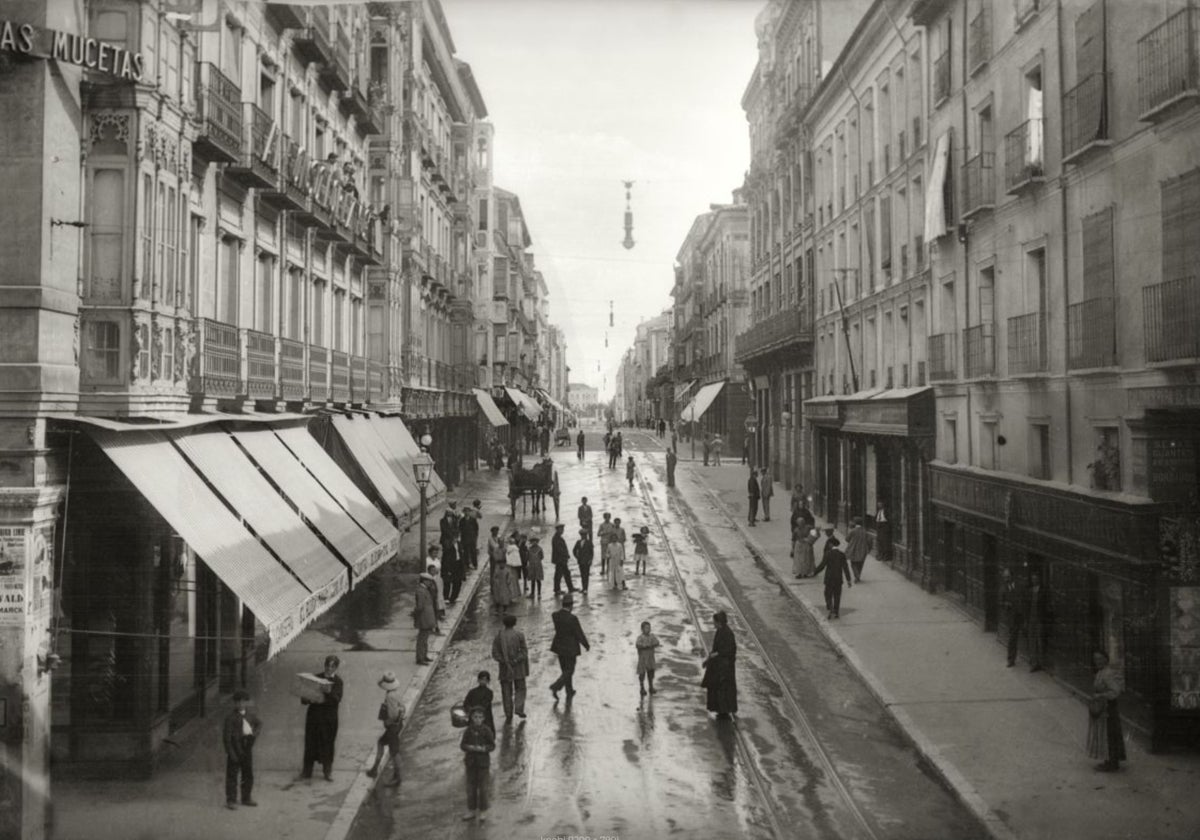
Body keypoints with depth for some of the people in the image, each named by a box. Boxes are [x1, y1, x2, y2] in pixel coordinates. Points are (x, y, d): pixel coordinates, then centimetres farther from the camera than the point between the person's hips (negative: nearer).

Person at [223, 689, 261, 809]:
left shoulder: (251, 715, 7)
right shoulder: (230, 717, -12)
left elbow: (259, 723, 24)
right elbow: (226, 736, -13)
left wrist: (255, 733, 3)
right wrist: (231, 753, -17)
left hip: (247, 749, 6)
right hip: (235, 749, -6)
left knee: (248, 774, 13)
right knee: (232, 775, 0)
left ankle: (246, 798, 27)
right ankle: (231, 800, 9)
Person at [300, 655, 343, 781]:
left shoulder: (337, 681, -2)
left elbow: (337, 700, -15)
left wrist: (329, 692, -33)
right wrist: (305, 699, -11)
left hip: (329, 717, -3)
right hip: (313, 713, 3)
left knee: (327, 744, 2)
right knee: (310, 742, 5)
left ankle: (327, 772, 13)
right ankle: (307, 771, 15)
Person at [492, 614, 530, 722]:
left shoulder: (498, 636, -2)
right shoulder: (519, 635, -7)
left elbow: (495, 653, -6)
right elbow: (524, 651, -11)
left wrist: (505, 661, -10)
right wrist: (516, 660, -12)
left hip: (505, 669, 1)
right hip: (518, 668, -1)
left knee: (506, 692, 9)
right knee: (520, 689, 14)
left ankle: (508, 714, 10)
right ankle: (519, 709, -2)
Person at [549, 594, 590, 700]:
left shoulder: (555, 616, -8)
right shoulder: (572, 619, -24)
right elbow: (579, 634, -15)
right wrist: (587, 645, 2)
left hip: (559, 647, 6)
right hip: (570, 648, -6)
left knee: (565, 670, 19)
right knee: (569, 671, 7)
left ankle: (569, 692, 30)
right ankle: (555, 687, -9)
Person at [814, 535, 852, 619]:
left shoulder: (828, 554, -11)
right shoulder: (842, 554, 1)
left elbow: (822, 565, -12)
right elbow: (845, 567, -1)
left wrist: (814, 573, 1)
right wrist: (848, 580, 1)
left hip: (829, 578, -4)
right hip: (839, 579, 4)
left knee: (828, 594, 5)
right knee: (837, 596, 12)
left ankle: (831, 610, -13)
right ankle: (836, 613, 15)